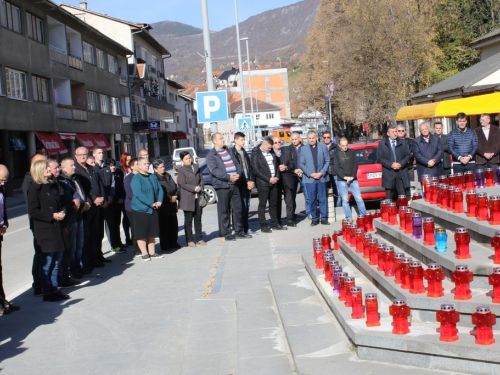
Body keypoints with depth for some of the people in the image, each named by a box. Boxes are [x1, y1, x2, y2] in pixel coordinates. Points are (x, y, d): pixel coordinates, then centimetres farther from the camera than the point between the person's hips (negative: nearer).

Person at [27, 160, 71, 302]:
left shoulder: (53, 185, 14)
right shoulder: (34, 188, -9)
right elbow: (33, 211, -14)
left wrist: (61, 212, 5)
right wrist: (52, 216, -17)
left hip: (58, 228, 7)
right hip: (45, 230, -7)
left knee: (56, 261, 11)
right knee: (47, 262, -2)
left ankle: (54, 289, 20)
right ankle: (47, 293, 7)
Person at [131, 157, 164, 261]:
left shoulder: (153, 177, 12)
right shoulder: (136, 179, -9)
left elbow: (160, 189, 11)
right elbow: (138, 194, -19)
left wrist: (159, 201, -7)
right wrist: (151, 204, -21)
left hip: (153, 209, 6)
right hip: (141, 209, -6)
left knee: (152, 232, 10)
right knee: (142, 233, -2)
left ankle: (152, 253, 17)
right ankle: (144, 254, 4)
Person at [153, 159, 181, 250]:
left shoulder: (167, 176, 14)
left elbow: (175, 186, 15)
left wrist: (175, 196, -3)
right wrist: (169, 198, -12)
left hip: (172, 204, 7)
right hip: (163, 206, -7)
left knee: (173, 225, 8)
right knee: (164, 226, -2)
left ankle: (173, 242, 18)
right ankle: (164, 245, 5)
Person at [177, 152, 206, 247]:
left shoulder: (196, 167, 11)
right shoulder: (181, 170, -6)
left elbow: (202, 179, 12)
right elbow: (183, 184, -13)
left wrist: (200, 187, -7)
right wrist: (194, 188, -18)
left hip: (198, 197, 5)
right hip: (187, 199, -5)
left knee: (198, 219, 11)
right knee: (188, 220, 1)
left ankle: (199, 238, 19)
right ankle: (189, 240, 6)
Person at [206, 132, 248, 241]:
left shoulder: (228, 151, 17)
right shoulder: (211, 155, -5)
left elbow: (237, 164, 16)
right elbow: (214, 170, -16)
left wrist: (238, 174, -5)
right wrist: (229, 177, -21)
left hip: (234, 184, 6)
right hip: (222, 186, -6)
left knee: (238, 208, 10)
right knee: (224, 211, 0)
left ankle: (239, 231, 20)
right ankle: (227, 234, 8)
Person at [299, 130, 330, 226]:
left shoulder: (323, 147, 4)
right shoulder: (304, 149, 3)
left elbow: (327, 161, 4)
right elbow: (301, 164, 1)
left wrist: (322, 173, -8)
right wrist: (310, 174, -9)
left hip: (322, 177, 0)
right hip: (309, 178, 0)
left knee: (322, 199, 3)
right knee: (312, 200, 2)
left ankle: (323, 218, 10)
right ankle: (314, 219, 10)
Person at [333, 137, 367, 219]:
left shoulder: (352, 152, 9)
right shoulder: (336, 153, 2)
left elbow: (355, 164, 4)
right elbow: (336, 167, -4)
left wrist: (352, 176, -9)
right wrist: (344, 177, -14)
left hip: (353, 179, 2)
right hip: (341, 180, -2)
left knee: (359, 199, 0)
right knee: (345, 200, -1)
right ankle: (349, 218, 4)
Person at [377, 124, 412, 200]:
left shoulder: (403, 142, 14)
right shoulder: (382, 144, 8)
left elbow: (408, 155, 10)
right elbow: (379, 158, 0)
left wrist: (401, 164, -8)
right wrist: (391, 164, -12)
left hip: (401, 174, 2)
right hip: (389, 174, -1)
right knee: (389, 199, 0)